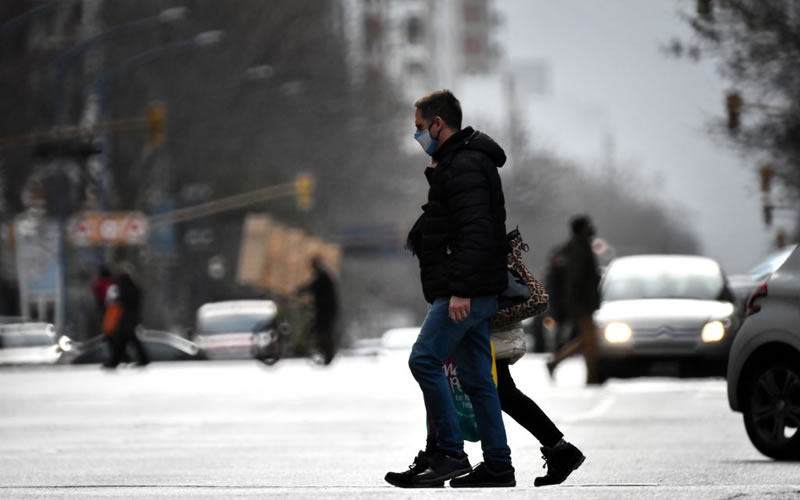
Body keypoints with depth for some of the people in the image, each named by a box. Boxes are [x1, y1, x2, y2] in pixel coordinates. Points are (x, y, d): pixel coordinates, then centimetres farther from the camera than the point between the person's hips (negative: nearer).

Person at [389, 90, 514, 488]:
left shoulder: (464, 167, -14)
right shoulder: (456, 163, 21)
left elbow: (475, 231, -23)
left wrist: (461, 289, -27)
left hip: (466, 293, -11)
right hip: (473, 293, 11)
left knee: (424, 359, -13)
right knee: (476, 377, 9)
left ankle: (450, 454, -12)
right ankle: (497, 466, 10)